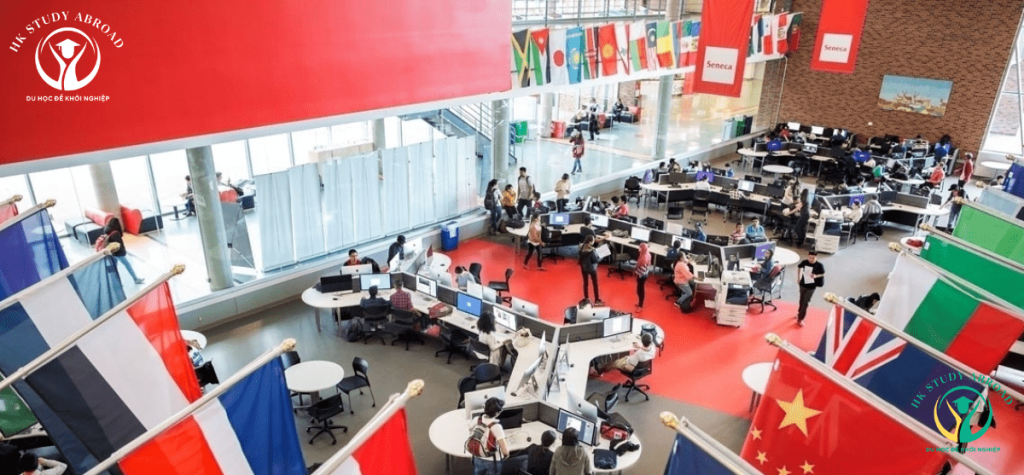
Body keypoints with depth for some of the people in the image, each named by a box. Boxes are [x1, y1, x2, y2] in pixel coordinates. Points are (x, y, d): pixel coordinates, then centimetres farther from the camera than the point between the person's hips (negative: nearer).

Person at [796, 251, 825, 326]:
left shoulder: (819, 265, -19)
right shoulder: (804, 262, -13)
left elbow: (823, 274, -5)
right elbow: (799, 267, 7)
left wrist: (816, 276, -25)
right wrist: (798, 278, 4)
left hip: (812, 286, -3)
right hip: (803, 284, 3)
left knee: (805, 302, -3)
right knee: (802, 300, 20)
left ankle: (800, 319, 5)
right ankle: (800, 312, 44)